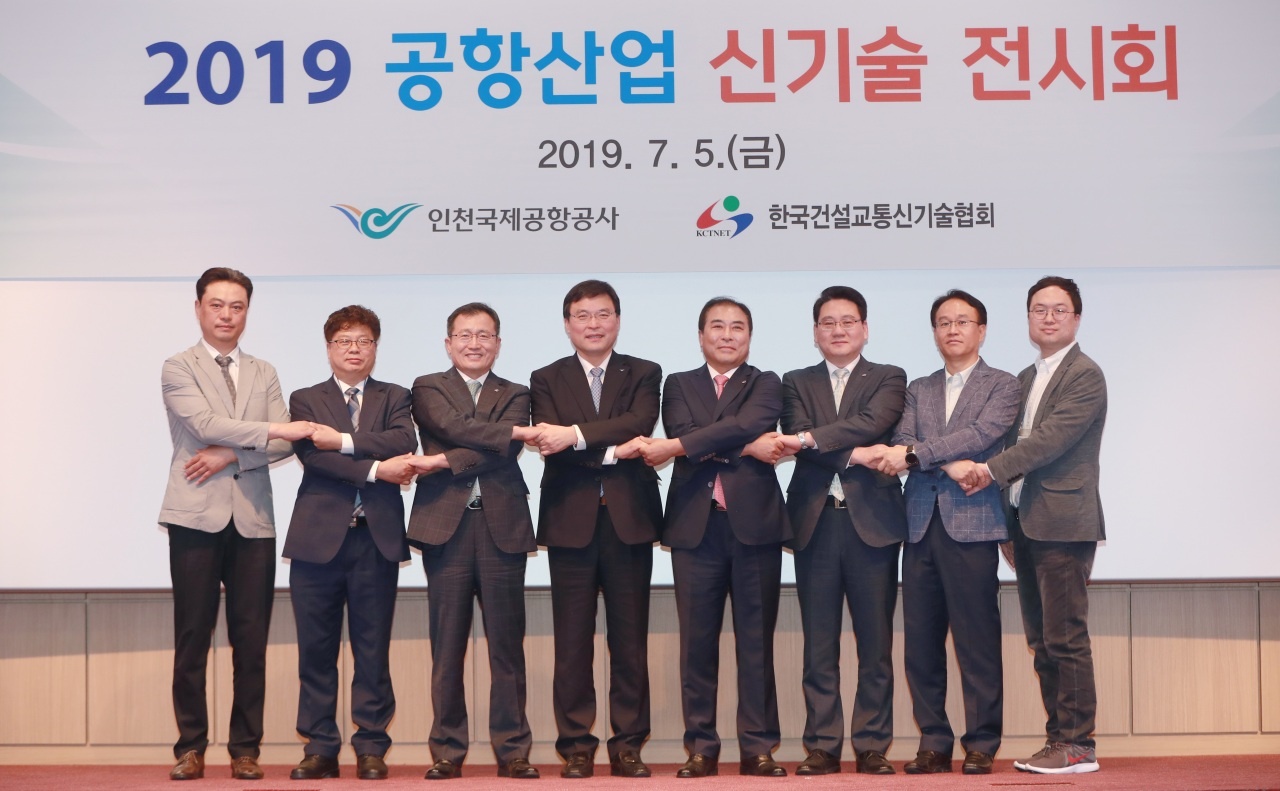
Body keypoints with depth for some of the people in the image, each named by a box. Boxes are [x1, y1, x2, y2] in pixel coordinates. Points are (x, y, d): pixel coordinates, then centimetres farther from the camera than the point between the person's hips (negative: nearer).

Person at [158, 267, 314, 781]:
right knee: (193, 637, -1)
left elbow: (284, 445, 4)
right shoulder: (178, 369, 4)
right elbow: (206, 424, -12)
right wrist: (274, 431, -14)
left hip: (253, 520, 3)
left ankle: (245, 748, 9)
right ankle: (191, 746, 8)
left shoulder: (264, 374, 16)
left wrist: (231, 455, -10)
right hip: (198, 516, -3)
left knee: (251, 639, 2)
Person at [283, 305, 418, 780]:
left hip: (377, 537, 0)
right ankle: (320, 747, 10)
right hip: (319, 536, 0)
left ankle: (371, 747, 9)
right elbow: (312, 455, -8)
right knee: (316, 649, 3)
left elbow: (403, 443, -8)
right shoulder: (305, 400, 10)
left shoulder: (394, 399, 13)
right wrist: (375, 468, -14)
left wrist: (344, 441, -14)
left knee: (373, 648, 2)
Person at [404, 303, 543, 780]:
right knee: (447, 646, 1)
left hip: (502, 527, 1)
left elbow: (504, 452, -4)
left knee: (507, 645, 1)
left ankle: (512, 750, 7)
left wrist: (444, 462, -11)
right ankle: (448, 750, 7)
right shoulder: (428, 389, 12)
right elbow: (454, 427, -9)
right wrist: (514, 431, -12)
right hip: (447, 526, -1)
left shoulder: (515, 396, 14)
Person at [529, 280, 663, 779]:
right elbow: (551, 445, -7)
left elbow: (638, 423, -10)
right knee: (572, 641, 1)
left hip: (629, 520, 0)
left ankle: (628, 746, 9)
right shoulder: (547, 380, 10)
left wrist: (576, 435, -19)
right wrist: (612, 451, -16)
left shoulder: (644, 374, 10)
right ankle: (576, 746, 8)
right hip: (571, 522, 0)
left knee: (630, 639, 3)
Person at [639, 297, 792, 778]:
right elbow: (683, 432, -5)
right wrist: (746, 449, -13)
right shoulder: (678, 385, 14)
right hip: (695, 526, 1)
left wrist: (677, 447, -16)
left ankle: (757, 748, 6)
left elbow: (749, 424, -12)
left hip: (754, 523, -1)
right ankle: (701, 748, 8)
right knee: (697, 642, 2)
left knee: (756, 641, 1)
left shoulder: (765, 384, 10)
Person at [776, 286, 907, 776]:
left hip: (872, 520, -1)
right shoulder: (797, 383, 14)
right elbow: (797, 439, -3)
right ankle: (822, 746, 8)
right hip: (816, 521, 1)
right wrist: (852, 454, -16)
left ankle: (872, 745, 7)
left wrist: (811, 438, -16)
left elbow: (874, 422, -11)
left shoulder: (889, 380, 10)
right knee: (819, 644, 3)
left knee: (875, 642, 1)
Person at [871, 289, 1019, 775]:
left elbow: (981, 434, -9)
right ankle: (933, 744, 9)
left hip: (971, 523, -4)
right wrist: (949, 463, -13)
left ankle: (981, 746, 2)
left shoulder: (1002, 387, 7)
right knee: (921, 640, 3)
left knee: (977, 639, -5)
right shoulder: (919, 390, 20)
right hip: (921, 523, 4)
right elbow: (903, 442, 4)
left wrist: (915, 455, -15)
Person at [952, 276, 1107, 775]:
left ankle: (1077, 745, -2)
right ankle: (1058, 738, 15)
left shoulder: (1085, 375, -6)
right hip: (1026, 524, 8)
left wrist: (993, 469, -17)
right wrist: (1010, 525, 14)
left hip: (1063, 523, -8)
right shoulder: (1026, 379, 19)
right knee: (1042, 641, 9)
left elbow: (1051, 438, -17)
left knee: (1065, 638, -7)